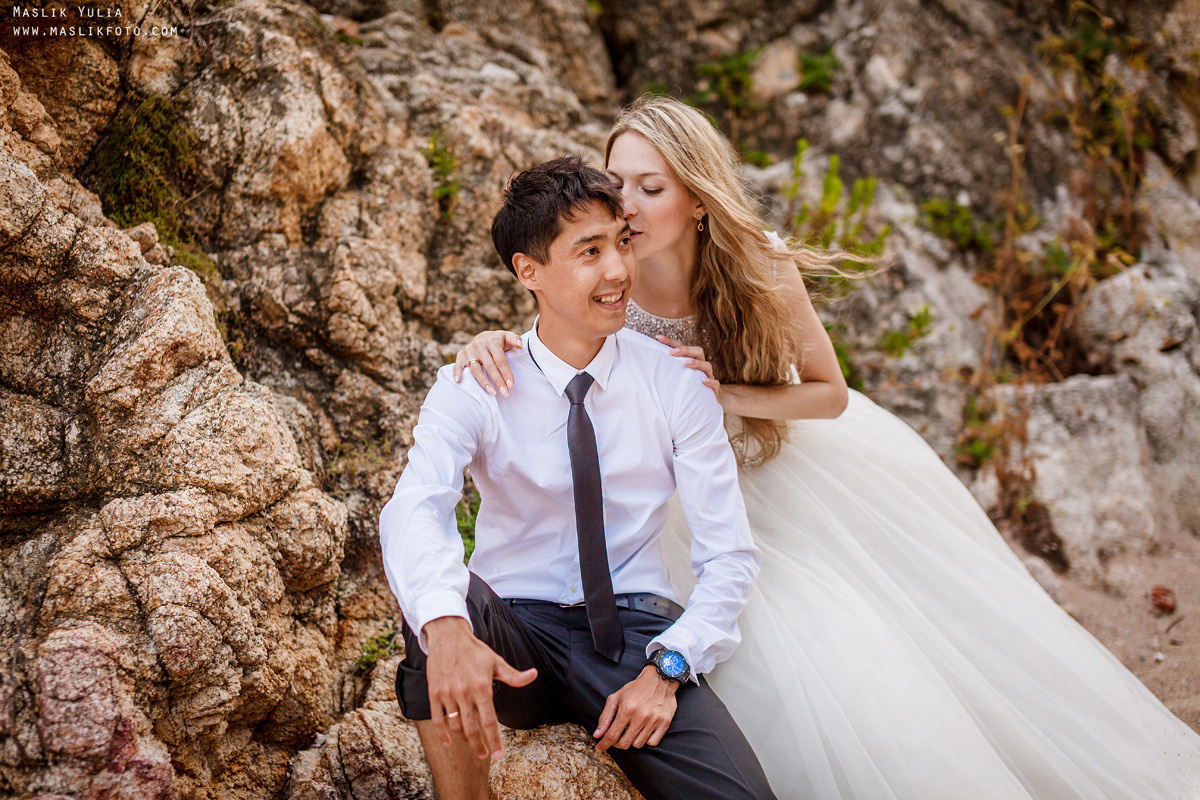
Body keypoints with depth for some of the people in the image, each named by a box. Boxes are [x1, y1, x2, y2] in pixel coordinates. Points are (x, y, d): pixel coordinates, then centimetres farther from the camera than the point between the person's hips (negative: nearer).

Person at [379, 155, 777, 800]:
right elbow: (413, 511, -23)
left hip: (637, 632, 0)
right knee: (434, 590, -35)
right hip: (513, 633, 1)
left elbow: (730, 554, -1)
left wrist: (666, 666, -18)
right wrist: (445, 627, -45)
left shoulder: (676, 384, 0)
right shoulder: (472, 389, -4)